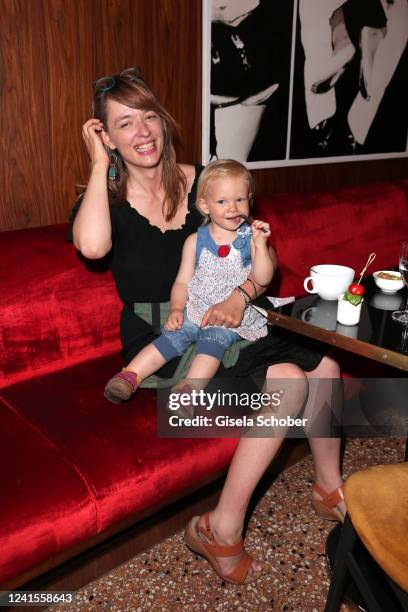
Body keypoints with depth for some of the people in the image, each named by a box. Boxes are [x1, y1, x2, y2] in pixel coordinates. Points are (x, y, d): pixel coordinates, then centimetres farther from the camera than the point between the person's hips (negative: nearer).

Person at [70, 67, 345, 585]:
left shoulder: (204, 183, 4)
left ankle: (329, 487, 16)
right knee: (287, 380, -24)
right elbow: (92, 246, -32)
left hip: (217, 323, 5)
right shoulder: (105, 198, -4)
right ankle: (223, 529, -10)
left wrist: (240, 296, -18)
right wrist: (100, 164, -17)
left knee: (324, 367, -10)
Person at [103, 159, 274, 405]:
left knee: (214, 338, -28)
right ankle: (129, 376, -19)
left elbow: (263, 279, -9)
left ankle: (187, 390, -35)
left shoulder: (251, 238, -1)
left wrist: (260, 243, -21)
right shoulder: (196, 241, 3)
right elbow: (182, 281, 5)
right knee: (173, 336, -19)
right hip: (195, 310, 2)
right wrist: (176, 309, -12)